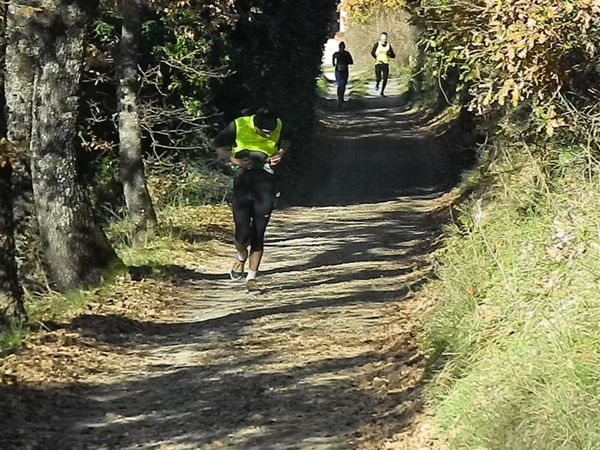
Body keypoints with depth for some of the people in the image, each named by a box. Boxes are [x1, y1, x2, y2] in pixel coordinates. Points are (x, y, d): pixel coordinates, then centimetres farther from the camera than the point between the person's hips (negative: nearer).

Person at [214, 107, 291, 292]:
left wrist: (280, 154, -3)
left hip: (265, 183, 2)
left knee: (258, 234, 1)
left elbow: (286, 142, 19)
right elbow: (219, 146, 3)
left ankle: (251, 278, 11)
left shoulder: (279, 127, -4)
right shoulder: (238, 126, -12)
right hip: (243, 182, -2)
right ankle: (241, 256, 27)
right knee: (243, 234, -9)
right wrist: (236, 161, -13)